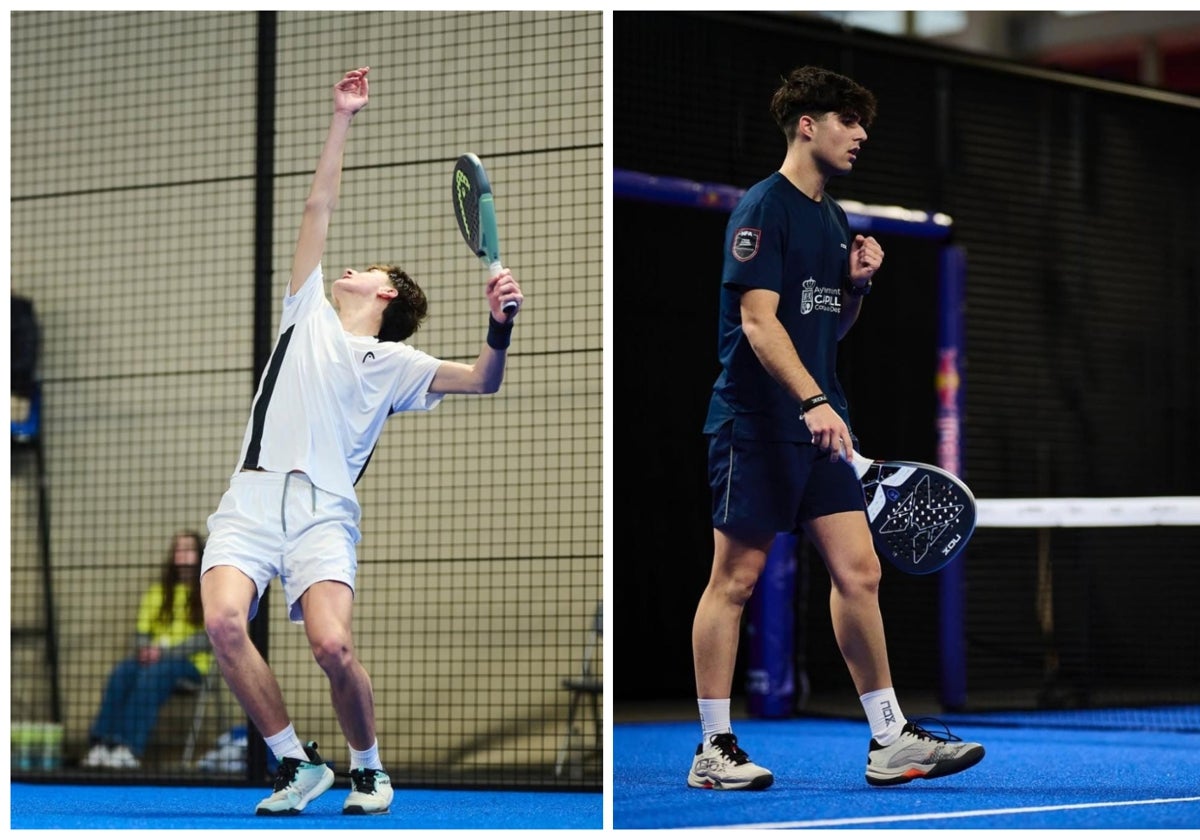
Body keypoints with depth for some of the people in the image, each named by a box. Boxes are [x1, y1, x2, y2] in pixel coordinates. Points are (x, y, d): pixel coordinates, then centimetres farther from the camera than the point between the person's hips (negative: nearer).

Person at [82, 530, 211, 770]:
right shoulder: (157, 592, 22)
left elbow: (209, 637, -7)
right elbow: (141, 631, 16)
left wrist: (166, 650, -17)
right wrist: (144, 648, -8)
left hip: (190, 661, -4)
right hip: (154, 657, 4)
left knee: (151, 676, -35)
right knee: (122, 672, -28)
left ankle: (130, 749, -45)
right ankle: (102, 744, -39)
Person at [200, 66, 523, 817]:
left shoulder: (392, 362, 16)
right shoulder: (309, 315, 24)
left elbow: (481, 381, 3)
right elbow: (320, 208, 27)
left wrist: (500, 329, -17)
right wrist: (343, 120, 26)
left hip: (324, 512, -2)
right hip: (252, 500, 3)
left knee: (333, 645, -24)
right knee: (224, 623, -23)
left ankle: (368, 768, 3)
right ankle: (300, 765, -7)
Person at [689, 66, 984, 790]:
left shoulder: (834, 219, 17)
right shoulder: (765, 208, -10)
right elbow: (759, 320, -19)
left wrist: (857, 283, 4)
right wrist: (813, 400, -28)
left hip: (819, 429, 8)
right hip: (756, 425, -8)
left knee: (859, 573, 3)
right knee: (736, 579, -1)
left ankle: (890, 741, 7)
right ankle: (713, 750, 6)